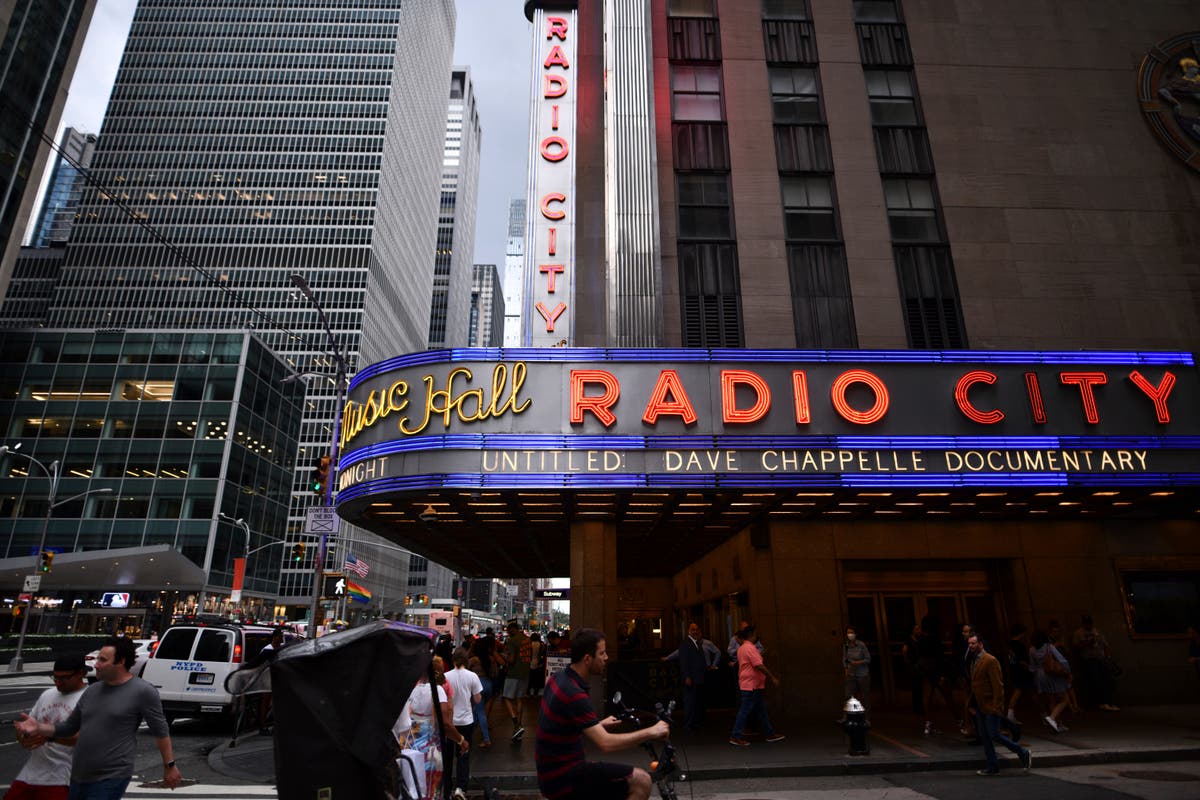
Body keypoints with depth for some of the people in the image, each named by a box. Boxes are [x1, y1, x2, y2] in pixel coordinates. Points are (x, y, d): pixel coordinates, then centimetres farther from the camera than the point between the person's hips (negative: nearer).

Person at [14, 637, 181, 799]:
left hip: (111, 780, -7)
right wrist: (39, 728, 0)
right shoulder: (92, 690, 7)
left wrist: (169, 765, -8)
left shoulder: (143, 692, -14)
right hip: (78, 778, 7)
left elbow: (160, 731, -10)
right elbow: (69, 727, 16)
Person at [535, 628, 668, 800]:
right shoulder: (574, 695, -25)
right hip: (564, 779, -10)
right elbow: (605, 744, -29)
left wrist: (599, 724, 18)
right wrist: (651, 732, -21)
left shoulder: (559, 678, 4)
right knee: (641, 781, -15)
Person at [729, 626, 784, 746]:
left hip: (752, 685, 10)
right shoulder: (750, 648, -18)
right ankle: (735, 737, -2)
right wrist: (773, 678, -18)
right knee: (745, 711, -6)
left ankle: (770, 734, 22)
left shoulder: (742, 648, 14)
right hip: (751, 685, -10)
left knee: (761, 710, 15)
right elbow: (759, 665, -22)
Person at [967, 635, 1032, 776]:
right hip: (980, 706, 8)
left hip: (991, 706, -8)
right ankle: (992, 767, 18)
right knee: (984, 737, 9)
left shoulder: (990, 661, -15)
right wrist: (973, 702, 14)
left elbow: (998, 685, -18)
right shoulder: (974, 661, 12)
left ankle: (1024, 753, 12)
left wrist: (996, 706, -20)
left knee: (994, 735, -7)